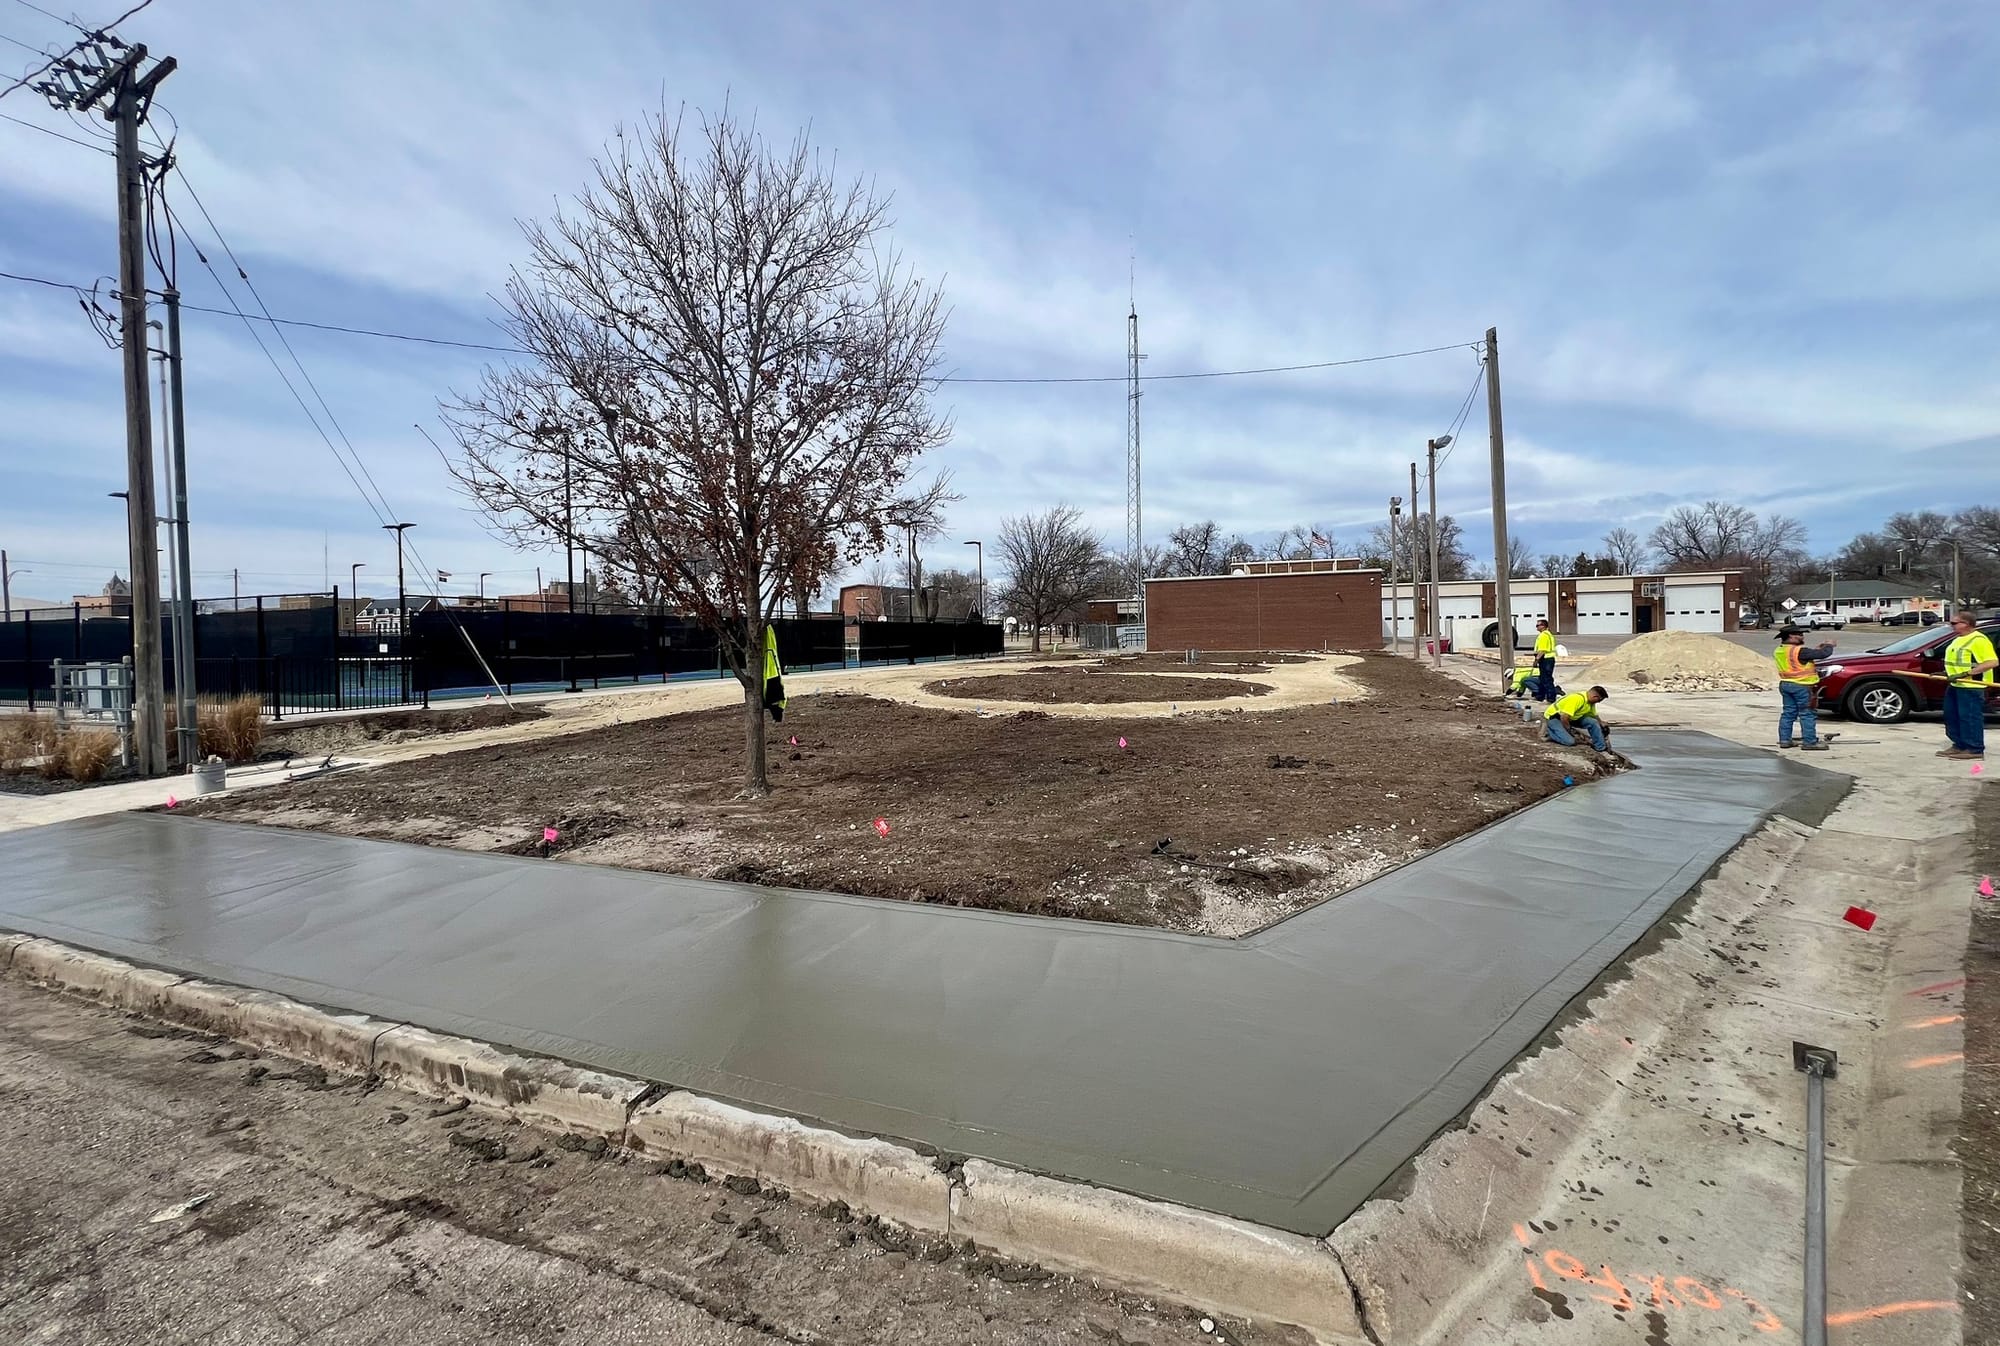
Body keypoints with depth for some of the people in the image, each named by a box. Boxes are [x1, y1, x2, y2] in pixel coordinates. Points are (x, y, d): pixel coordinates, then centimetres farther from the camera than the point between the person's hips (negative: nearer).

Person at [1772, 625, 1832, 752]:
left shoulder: (1778, 651, 7)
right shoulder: (1798, 651, -19)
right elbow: (1822, 654, -18)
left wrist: (1818, 649, 13)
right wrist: (1828, 646, 3)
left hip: (1785, 685, 8)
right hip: (1802, 686, -8)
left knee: (1788, 713, 12)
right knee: (1808, 715, -2)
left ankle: (1784, 740, 13)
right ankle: (1810, 742, 0)